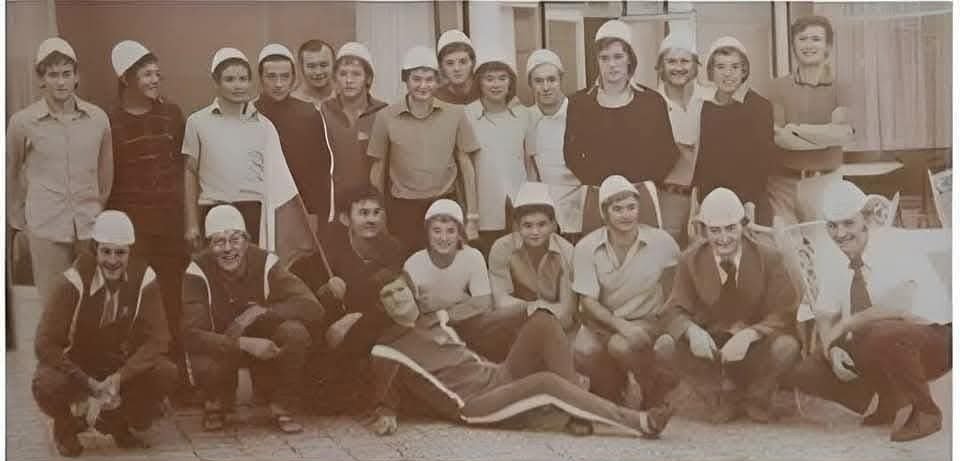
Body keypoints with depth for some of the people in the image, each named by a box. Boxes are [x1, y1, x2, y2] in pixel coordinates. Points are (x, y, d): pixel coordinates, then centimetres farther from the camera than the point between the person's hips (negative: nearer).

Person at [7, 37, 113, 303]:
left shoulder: (98, 118, 2)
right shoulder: (22, 122, -2)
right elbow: (10, 173, 8)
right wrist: (17, 220, 11)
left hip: (90, 227, 2)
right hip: (46, 230, -2)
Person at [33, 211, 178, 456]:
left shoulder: (144, 278, -13)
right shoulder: (73, 281, -20)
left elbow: (156, 339, -14)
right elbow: (45, 344, -22)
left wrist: (118, 378, -28)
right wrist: (90, 385, -31)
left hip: (121, 365, 3)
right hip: (73, 363, -2)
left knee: (167, 374, -23)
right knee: (47, 386, -35)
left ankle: (118, 422, 7)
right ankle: (67, 425, 4)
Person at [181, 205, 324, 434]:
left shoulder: (265, 263, -15)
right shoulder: (198, 271, -18)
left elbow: (313, 307, -23)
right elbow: (192, 335, -27)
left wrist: (259, 312, -31)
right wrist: (245, 344, -38)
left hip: (264, 342, 1)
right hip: (220, 347, -1)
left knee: (295, 333, -30)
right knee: (203, 367, -35)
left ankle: (282, 407, -6)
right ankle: (216, 403, 4)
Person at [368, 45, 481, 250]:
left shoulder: (455, 114, 1)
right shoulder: (386, 117, -1)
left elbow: (466, 166, 5)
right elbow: (378, 168, 7)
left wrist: (471, 217, 3)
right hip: (403, 209, 0)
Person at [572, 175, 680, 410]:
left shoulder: (662, 242, -10)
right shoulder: (586, 248, -10)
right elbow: (588, 301, -9)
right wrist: (622, 325, -23)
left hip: (647, 321, -1)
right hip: (603, 322, 1)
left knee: (621, 346, -32)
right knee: (583, 351, -29)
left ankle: (658, 391, -3)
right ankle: (610, 392, 5)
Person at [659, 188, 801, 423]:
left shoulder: (769, 258, -10)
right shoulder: (691, 260, -5)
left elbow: (785, 313, -14)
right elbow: (674, 311, -6)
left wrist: (748, 335, -33)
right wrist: (691, 330, -32)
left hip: (755, 346, -1)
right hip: (711, 345, 2)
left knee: (787, 347, -33)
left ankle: (757, 397, 1)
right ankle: (724, 395, 0)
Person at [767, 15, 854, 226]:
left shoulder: (839, 88, 3)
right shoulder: (779, 86, 2)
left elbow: (845, 134, -11)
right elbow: (778, 137, -8)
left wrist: (796, 128, -11)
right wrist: (827, 135, -12)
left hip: (825, 181, 1)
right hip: (784, 182, 0)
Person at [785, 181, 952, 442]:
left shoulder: (894, 247, -21)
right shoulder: (830, 259, -1)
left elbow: (897, 308, -34)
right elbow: (825, 315, 3)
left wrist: (845, 325, -25)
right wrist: (833, 349, -16)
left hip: (930, 337, -6)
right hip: (866, 346, 6)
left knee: (884, 335, -40)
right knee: (803, 373, -12)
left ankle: (925, 412, -13)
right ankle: (889, 404, 9)